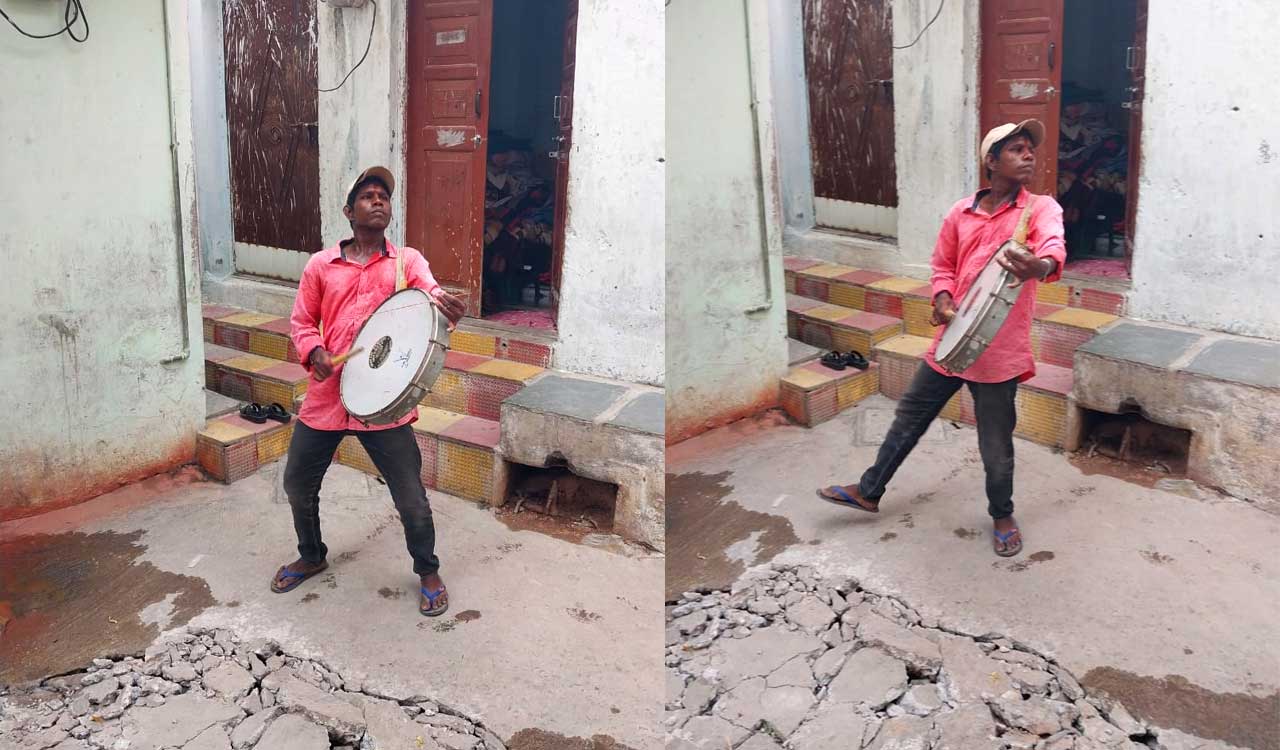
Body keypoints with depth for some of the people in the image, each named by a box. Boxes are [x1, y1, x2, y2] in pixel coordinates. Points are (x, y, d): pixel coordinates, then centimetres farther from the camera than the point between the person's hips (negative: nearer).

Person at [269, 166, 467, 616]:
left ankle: (428, 572, 26)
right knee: (297, 484, 16)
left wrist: (445, 304, -42)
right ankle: (311, 557, 44)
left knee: (411, 498, 0)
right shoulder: (320, 265, 6)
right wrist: (314, 352, -11)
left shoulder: (407, 260, 2)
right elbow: (301, 322, 11)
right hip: (325, 398, 3)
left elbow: (430, 293, -17)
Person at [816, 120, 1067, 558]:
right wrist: (943, 300, -6)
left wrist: (1042, 265, -55)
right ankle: (869, 492, 35)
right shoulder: (961, 213, 4)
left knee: (996, 447, 8)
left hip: (999, 352, -4)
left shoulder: (1041, 209, -8)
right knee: (908, 420, 17)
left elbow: (1054, 245, -30)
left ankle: (1002, 515, 34)